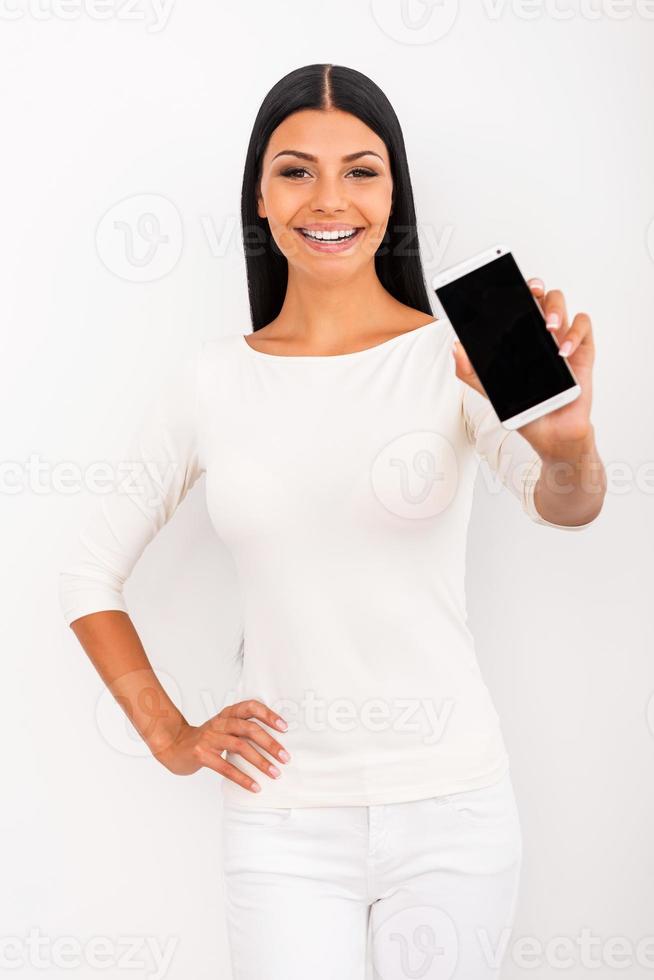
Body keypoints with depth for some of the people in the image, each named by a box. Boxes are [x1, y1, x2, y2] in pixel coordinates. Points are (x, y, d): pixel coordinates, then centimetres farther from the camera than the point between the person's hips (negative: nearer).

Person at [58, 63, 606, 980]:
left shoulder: (458, 354, -7)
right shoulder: (213, 379, 0)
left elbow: (568, 505, -26)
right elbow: (88, 576, 9)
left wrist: (568, 443, -48)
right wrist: (169, 734, 1)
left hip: (451, 804, 0)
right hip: (283, 821, 1)